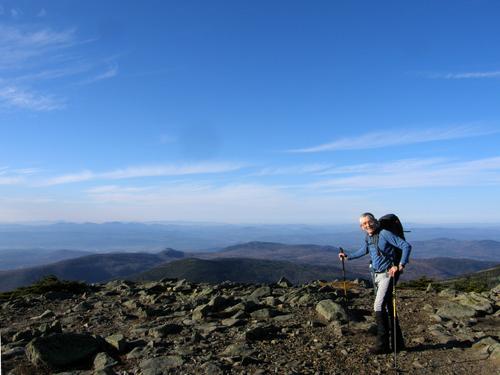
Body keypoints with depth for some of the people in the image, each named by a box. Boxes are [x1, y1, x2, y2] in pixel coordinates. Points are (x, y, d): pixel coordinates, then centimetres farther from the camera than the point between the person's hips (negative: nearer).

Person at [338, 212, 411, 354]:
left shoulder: (385, 234, -15)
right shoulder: (368, 238, 9)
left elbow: (406, 246, -18)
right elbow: (364, 251, 29)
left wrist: (401, 265, -25)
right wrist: (348, 256, 34)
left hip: (388, 275, -8)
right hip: (376, 275, 8)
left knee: (379, 306, -14)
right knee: (387, 308, 12)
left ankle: (382, 344, -5)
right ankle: (397, 343, 23)